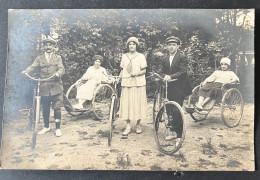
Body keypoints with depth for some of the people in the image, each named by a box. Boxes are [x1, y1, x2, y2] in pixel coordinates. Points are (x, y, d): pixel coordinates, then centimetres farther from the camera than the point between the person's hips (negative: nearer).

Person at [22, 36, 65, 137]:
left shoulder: (57, 58, 10)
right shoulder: (39, 58, 12)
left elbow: (61, 69, -3)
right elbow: (33, 66, -3)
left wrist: (58, 73, -27)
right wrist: (26, 71, -25)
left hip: (56, 87, -2)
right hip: (44, 88, 2)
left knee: (57, 108, -3)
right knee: (45, 108, 11)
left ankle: (58, 128, 10)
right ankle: (46, 127, 28)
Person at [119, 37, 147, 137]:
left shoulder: (141, 56, 4)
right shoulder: (124, 56, 13)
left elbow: (144, 70, 0)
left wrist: (137, 73, -17)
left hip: (138, 83, -2)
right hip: (126, 83, 2)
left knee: (138, 103, 0)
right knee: (126, 104, -3)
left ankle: (138, 125, 16)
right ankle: (128, 126, 4)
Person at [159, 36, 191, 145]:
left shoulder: (182, 58, -2)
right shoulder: (165, 59, 15)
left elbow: (183, 71, -13)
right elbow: (162, 72, 10)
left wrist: (171, 76, -26)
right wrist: (164, 76, -14)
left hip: (179, 89, -5)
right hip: (169, 89, 5)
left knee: (177, 112, -8)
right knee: (169, 111, 8)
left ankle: (179, 136, 0)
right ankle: (173, 132, 23)